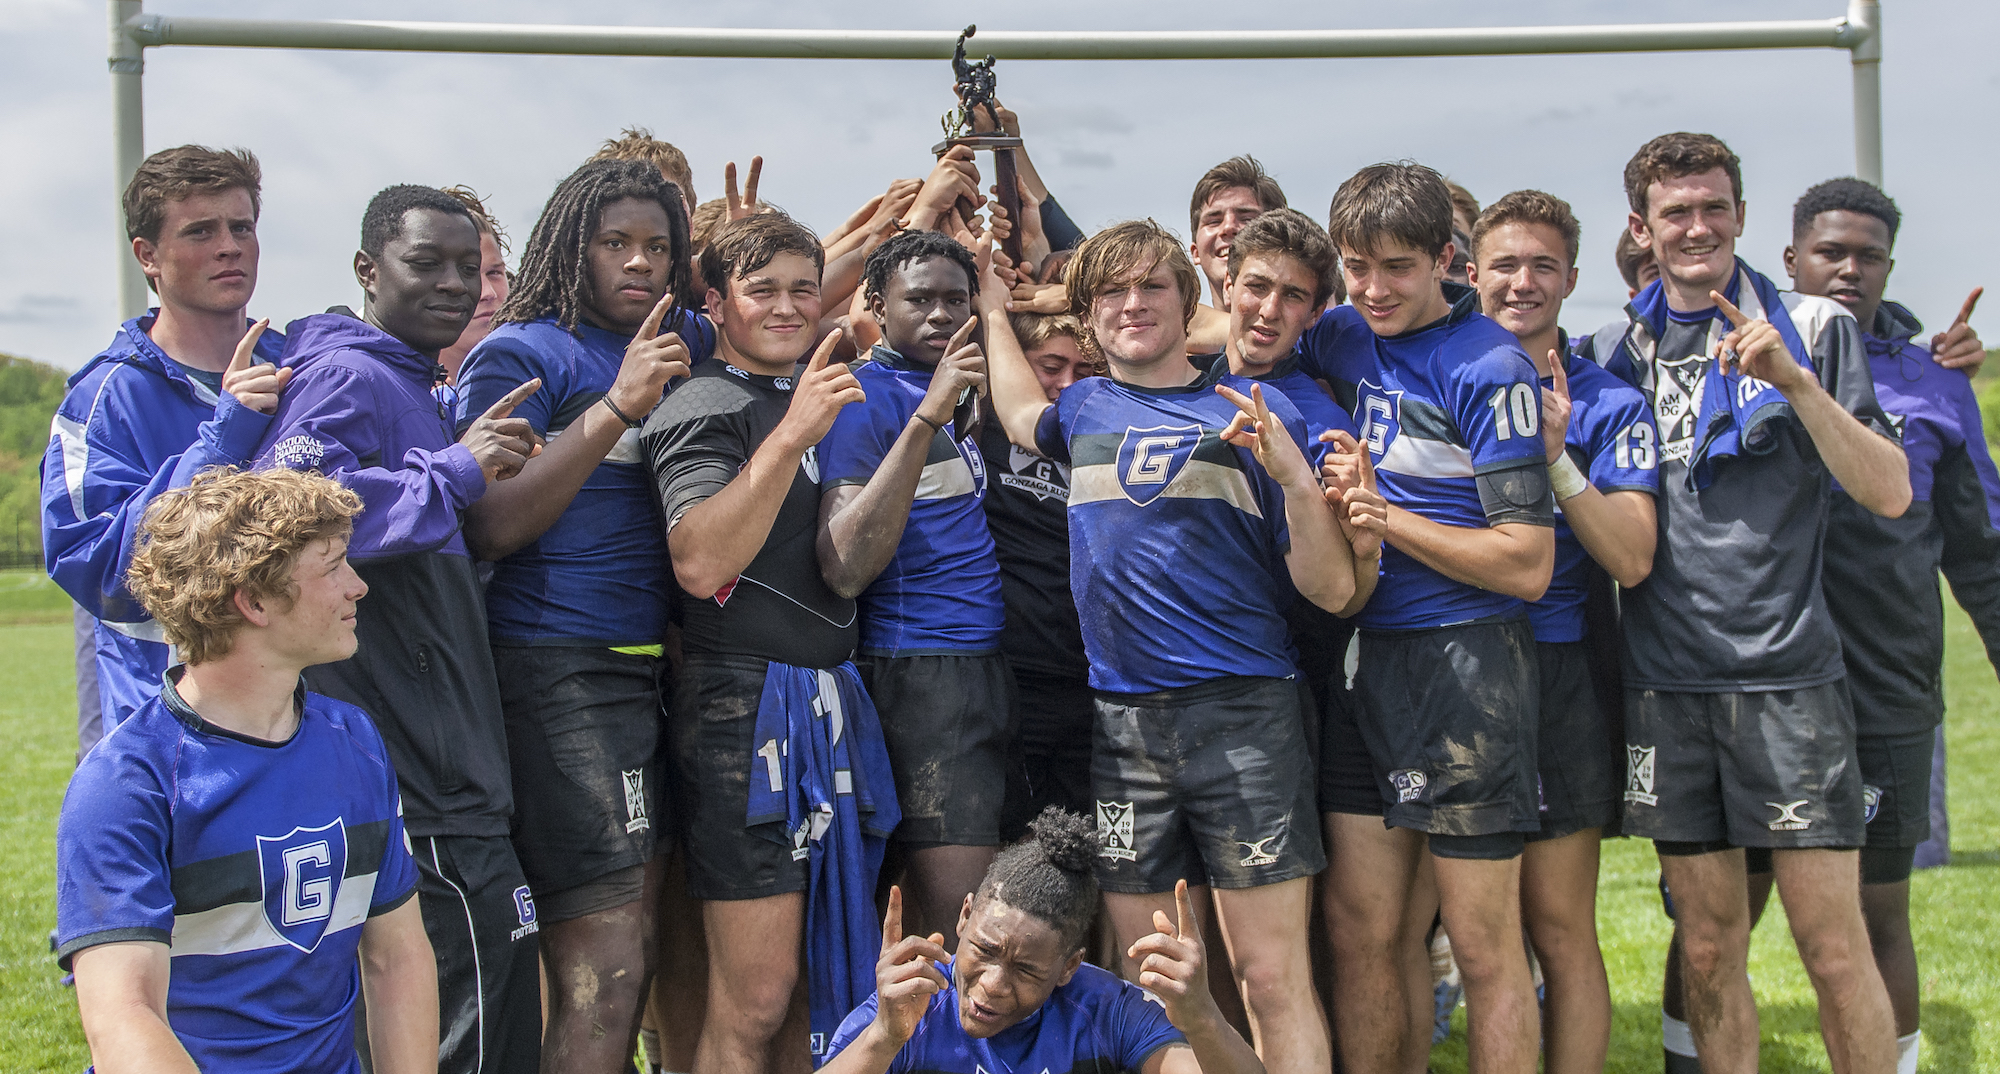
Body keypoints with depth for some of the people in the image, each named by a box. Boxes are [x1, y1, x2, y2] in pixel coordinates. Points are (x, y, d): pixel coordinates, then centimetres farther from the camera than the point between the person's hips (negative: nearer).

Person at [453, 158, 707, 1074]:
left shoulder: (682, 345, 14)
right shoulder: (521, 353, -4)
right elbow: (489, 530, -15)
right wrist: (616, 407, -19)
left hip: (653, 674, 8)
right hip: (560, 677, -7)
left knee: (637, 955, 16)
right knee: (601, 975, -10)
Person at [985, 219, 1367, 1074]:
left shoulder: (1256, 415, 3)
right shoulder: (1082, 412, 13)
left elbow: (1333, 592, -2)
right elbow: (1018, 410, 39)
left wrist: (1293, 474, -16)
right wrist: (993, 306, 38)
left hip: (1242, 714, -3)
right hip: (1122, 722, 3)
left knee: (1274, 978, -5)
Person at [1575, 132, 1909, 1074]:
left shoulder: (1814, 329, 4)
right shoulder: (1612, 352, 11)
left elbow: (1890, 494, -6)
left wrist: (1793, 381, -17)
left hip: (1788, 677, -2)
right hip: (1666, 680, 3)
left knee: (1835, 950, -3)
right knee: (1708, 951, 8)